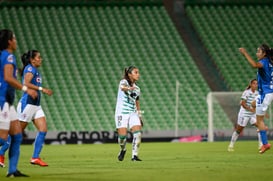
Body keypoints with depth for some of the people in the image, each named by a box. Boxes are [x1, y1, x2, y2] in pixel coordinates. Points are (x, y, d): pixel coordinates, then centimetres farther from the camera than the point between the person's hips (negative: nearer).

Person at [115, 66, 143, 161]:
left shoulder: (137, 88, 11)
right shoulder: (124, 82, -8)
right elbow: (122, 87, -34)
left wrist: (140, 117, 20)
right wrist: (129, 88, -58)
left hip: (133, 113, 5)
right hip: (121, 113, -5)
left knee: (137, 133, -16)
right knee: (122, 136, -9)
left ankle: (134, 155, -12)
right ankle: (123, 150, 24)